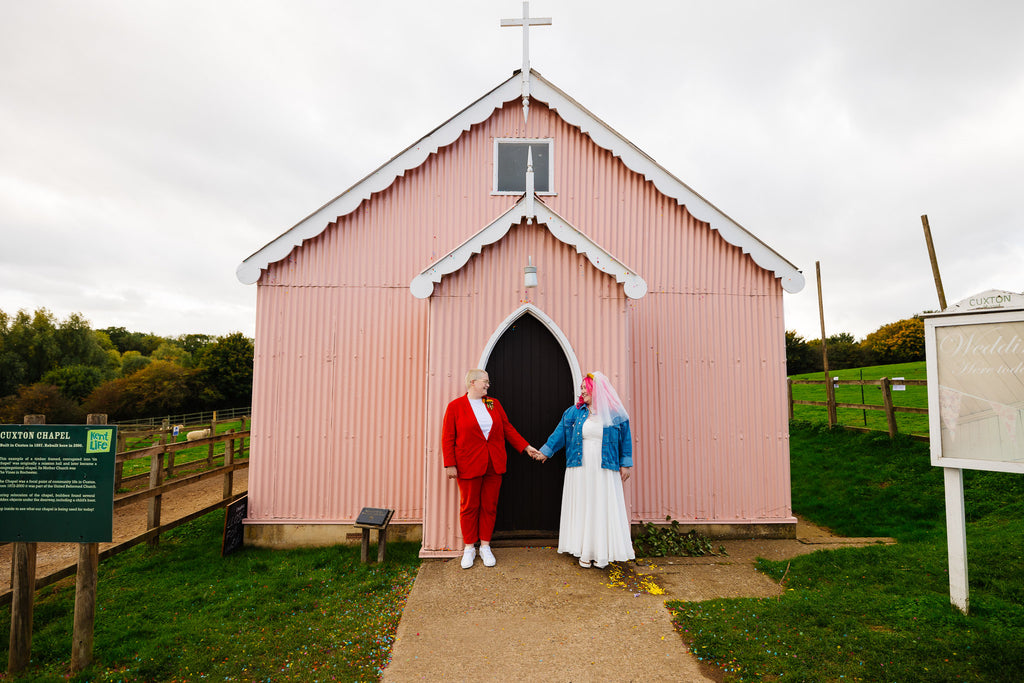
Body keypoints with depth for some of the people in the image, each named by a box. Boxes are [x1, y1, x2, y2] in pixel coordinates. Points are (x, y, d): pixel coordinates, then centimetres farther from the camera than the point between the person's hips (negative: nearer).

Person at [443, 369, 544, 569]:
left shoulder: (494, 404, 9)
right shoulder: (455, 406, -3)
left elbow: (508, 429, 11)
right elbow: (447, 438, -4)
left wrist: (526, 447, 5)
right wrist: (450, 464, -8)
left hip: (493, 465, 4)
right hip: (468, 466, -3)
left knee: (489, 506, 9)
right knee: (469, 506, 7)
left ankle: (485, 546, 24)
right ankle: (469, 548, 23)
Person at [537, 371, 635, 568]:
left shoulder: (615, 414, 0)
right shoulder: (574, 412, 5)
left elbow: (625, 439, 5)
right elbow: (560, 433, 6)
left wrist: (626, 464, 3)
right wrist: (545, 451, 2)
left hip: (605, 471, -1)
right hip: (580, 470, 2)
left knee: (604, 508, 2)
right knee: (582, 508, 6)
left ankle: (602, 552, 17)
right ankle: (585, 551, 18)